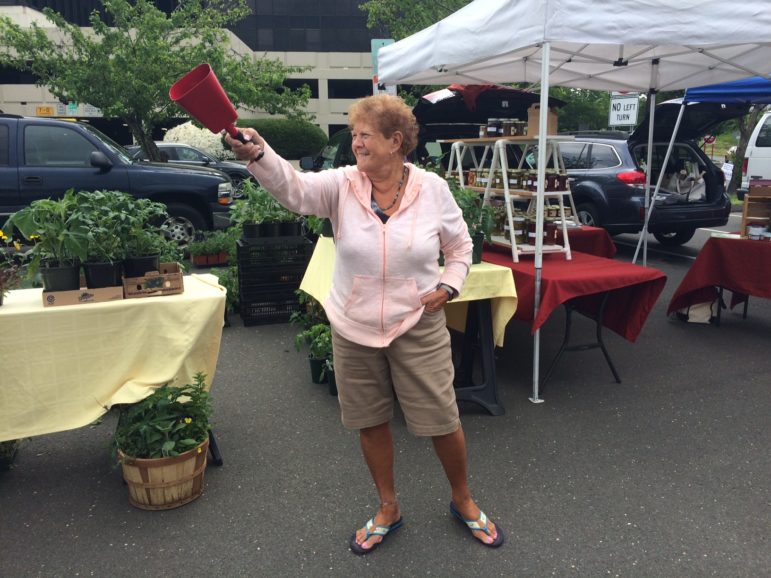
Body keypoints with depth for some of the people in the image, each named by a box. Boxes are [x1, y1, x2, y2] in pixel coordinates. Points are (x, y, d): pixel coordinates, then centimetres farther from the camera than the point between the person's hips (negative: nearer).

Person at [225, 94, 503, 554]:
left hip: (418, 327, -1)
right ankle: (388, 509, 39)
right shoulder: (341, 185, -6)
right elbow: (294, 188, -26)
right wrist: (259, 155, -43)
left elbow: (460, 246, 7)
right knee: (371, 422, 15)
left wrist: (449, 285, -9)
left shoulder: (433, 189, -6)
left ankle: (463, 501, 37)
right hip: (354, 328, 2)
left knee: (442, 420, 7)